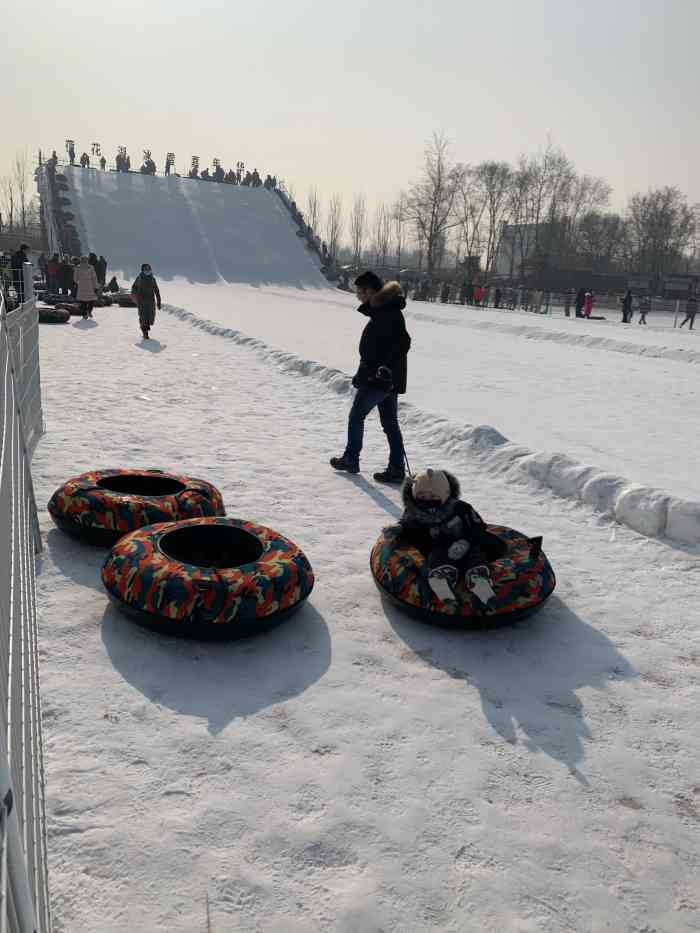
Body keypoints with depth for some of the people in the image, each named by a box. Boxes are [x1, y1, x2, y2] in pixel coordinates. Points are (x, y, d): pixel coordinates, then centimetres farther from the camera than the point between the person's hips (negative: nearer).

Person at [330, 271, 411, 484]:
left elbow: (403, 341, -27)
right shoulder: (385, 310, 12)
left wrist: (386, 366, -29)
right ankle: (397, 469, 12)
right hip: (388, 379, 9)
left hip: (378, 379, -9)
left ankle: (351, 459, 20)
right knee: (390, 422, 10)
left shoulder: (387, 313, -18)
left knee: (356, 415, 7)